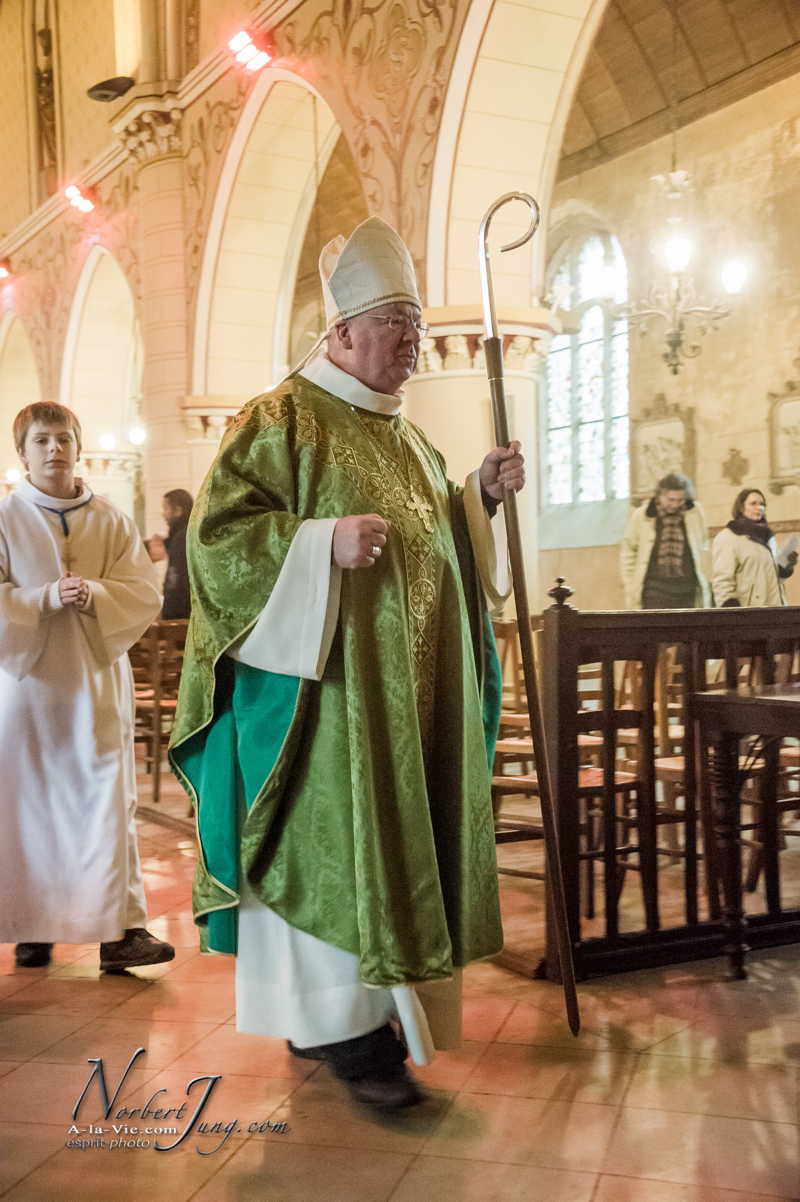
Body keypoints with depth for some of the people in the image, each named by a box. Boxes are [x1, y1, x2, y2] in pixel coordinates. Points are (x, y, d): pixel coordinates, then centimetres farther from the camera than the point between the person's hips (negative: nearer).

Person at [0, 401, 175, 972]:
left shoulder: (112, 522, 6)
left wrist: (95, 594, -18)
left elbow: (145, 594, 0)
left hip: (95, 680, 1)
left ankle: (120, 929, 0)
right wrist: (46, 598, -19)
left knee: (109, 799, -3)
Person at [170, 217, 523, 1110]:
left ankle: (370, 998, 25)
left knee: (393, 839, 11)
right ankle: (343, 1028, 7)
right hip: (326, 685, -8)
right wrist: (324, 541, -26)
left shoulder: (406, 438, 18)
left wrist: (480, 495, 7)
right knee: (334, 839, -4)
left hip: (411, 690, 8)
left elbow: (437, 539, 25)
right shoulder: (280, 418, -6)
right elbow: (218, 531, -13)